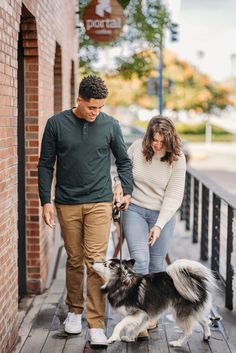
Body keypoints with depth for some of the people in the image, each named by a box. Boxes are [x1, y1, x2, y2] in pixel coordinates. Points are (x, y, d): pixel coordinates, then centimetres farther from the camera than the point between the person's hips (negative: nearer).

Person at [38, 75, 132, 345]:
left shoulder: (110, 125, 1)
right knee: (74, 260, 11)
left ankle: (96, 324, -3)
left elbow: (123, 161, 12)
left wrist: (127, 191, 2)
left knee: (96, 262, -7)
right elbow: (45, 165, 3)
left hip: (99, 203, -1)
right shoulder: (56, 124, -1)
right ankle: (74, 310, 31)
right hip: (67, 204, 1)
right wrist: (46, 201, -2)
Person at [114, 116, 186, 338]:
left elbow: (173, 196, -12)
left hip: (162, 215, 0)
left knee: (156, 264, 7)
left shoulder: (177, 159, -11)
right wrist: (119, 185, -11)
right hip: (134, 210, 0)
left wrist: (159, 225, -19)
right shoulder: (136, 148, -7)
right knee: (140, 260, -13)